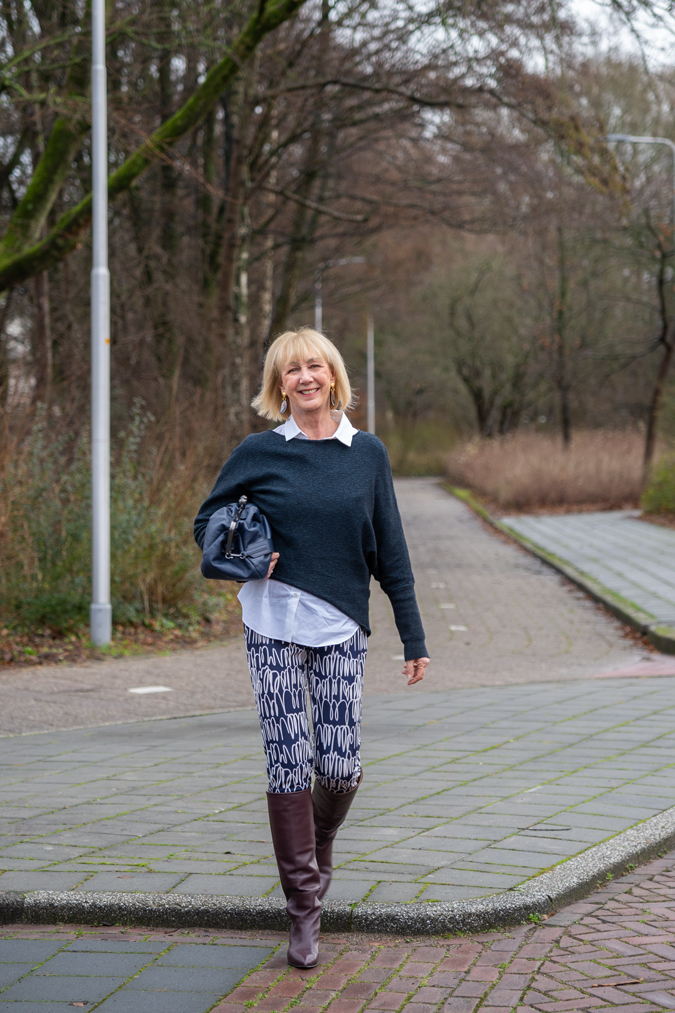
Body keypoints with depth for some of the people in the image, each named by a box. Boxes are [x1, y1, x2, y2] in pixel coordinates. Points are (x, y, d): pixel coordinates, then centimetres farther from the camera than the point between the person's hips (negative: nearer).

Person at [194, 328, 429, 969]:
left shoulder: (368, 454, 4)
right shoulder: (259, 453, 1)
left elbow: (390, 552, 6)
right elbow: (207, 521, 12)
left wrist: (413, 637, 5)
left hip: (341, 631, 1)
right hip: (274, 627, -1)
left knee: (340, 767, -2)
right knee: (289, 766, -3)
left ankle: (321, 843, 32)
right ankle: (304, 909, 8)